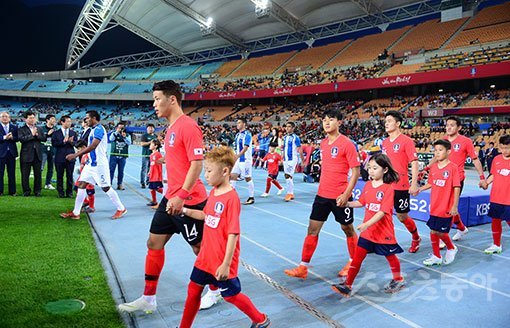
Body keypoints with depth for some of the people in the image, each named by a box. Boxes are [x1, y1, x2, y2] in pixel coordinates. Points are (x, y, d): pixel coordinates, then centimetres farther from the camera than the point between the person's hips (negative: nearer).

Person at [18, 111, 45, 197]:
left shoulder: (39, 129, 14)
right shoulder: (21, 129, -1)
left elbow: (44, 138, 6)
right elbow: (21, 139, -16)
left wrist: (37, 135, -10)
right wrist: (32, 135, -17)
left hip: (37, 154, 3)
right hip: (26, 154, -3)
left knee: (38, 174, 6)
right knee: (25, 174, 4)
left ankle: (37, 191, 15)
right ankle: (26, 191, 15)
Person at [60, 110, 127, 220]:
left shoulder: (99, 129, -15)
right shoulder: (93, 130, 15)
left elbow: (93, 146, -26)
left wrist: (76, 155, -25)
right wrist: (77, 154, 17)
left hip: (99, 164, -9)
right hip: (91, 163, 9)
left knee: (106, 187, -2)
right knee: (81, 184, 5)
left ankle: (121, 209, 11)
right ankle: (75, 213, 9)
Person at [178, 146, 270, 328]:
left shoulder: (231, 198, -23)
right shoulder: (213, 192, 2)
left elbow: (233, 234, -24)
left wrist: (226, 264, -24)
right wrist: (185, 211, 3)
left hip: (222, 261, -7)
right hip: (206, 257, 7)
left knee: (231, 295, 10)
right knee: (193, 290, 15)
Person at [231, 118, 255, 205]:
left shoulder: (247, 134, -11)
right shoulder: (237, 135, 14)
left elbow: (246, 147, -21)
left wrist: (237, 156, -28)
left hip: (245, 160, -8)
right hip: (237, 160, 8)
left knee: (248, 178, 0)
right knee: (232, 176, 2)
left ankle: (251, 198, 11)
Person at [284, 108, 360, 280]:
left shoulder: (346, 143, -12)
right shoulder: (323, 143, 8)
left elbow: (356, 171, -13)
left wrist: (346, 194, -19)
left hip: (340, 196, -6)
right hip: (322, 194, 6)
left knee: (348, 229, 11)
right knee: (313, 229, 4)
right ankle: (303, 267, 10)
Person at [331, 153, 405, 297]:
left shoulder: (388, 187, -17)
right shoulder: (367, 185, 3)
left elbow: (383, 211, -23)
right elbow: (361, 202, 15)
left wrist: (367, 224, -31)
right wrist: (348, 203, -2)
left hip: (383, 231, -5)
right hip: (367, 231, 5)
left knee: (390, 256, 17)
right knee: (357, 257, 2)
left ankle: (398, 280, 41)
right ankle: (347, 285, 7)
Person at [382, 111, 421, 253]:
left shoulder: (406, 141, -9)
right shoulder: (385, 142, 9)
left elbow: (414, 163, -12)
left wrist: (414, 184, -18)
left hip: (401, 186, -5)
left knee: (402, 216, 9)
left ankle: (416, 238, 35)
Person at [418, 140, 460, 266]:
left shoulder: (453, 167, -12)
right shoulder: (433, 167, 5)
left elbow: (457, 188, -13)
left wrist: (455, 206, -17)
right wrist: (419, 189, 3)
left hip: (446, 208, -6)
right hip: (434, 207, 6)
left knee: (441, 232, 1)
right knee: (433, 231, 9)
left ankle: (451, 248, 31)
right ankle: (436, 256, 24)